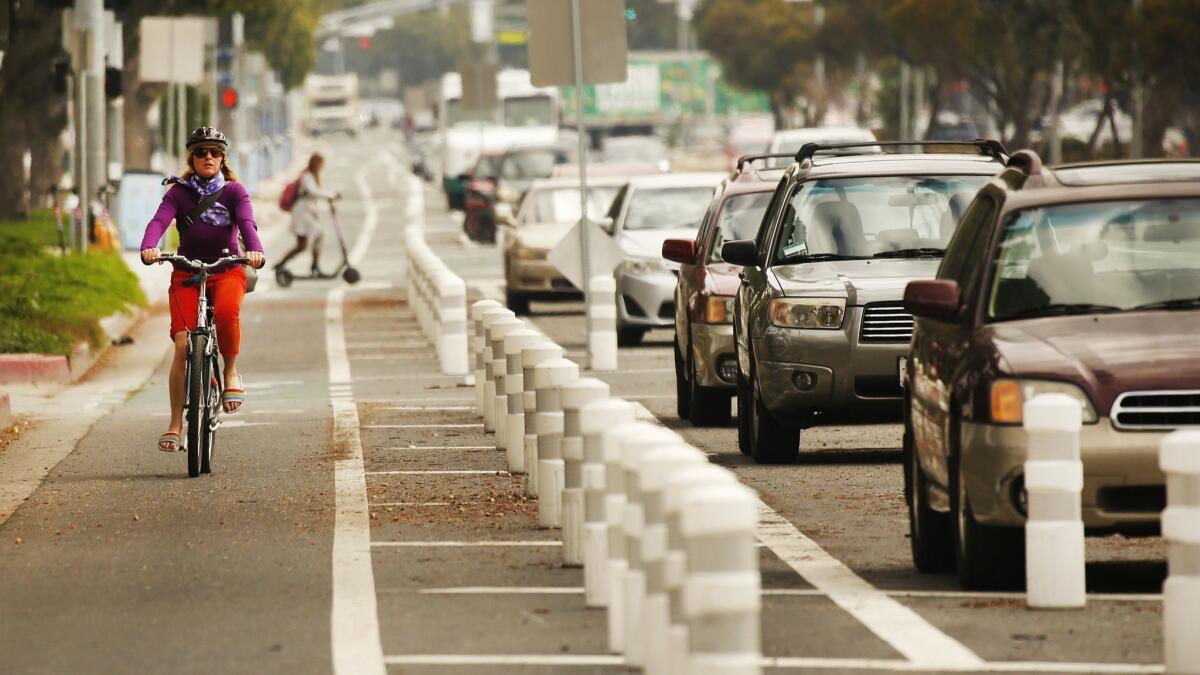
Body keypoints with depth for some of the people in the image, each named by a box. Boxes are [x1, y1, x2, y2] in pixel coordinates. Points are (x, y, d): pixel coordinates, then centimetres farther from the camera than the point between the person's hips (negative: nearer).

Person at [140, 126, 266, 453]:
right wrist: (148, 248, -41)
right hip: (187, 273, 1)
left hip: (227, 270, -1)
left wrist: (255, 250, -39)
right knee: (183, 345, -15)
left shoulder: (234, 192, 0)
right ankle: (175, 424, -7)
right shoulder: (179, 193, -1)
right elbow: (160, 220, -18)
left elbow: (247, 222, -17)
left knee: (227, 310, -36)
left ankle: (231, 372, -9)